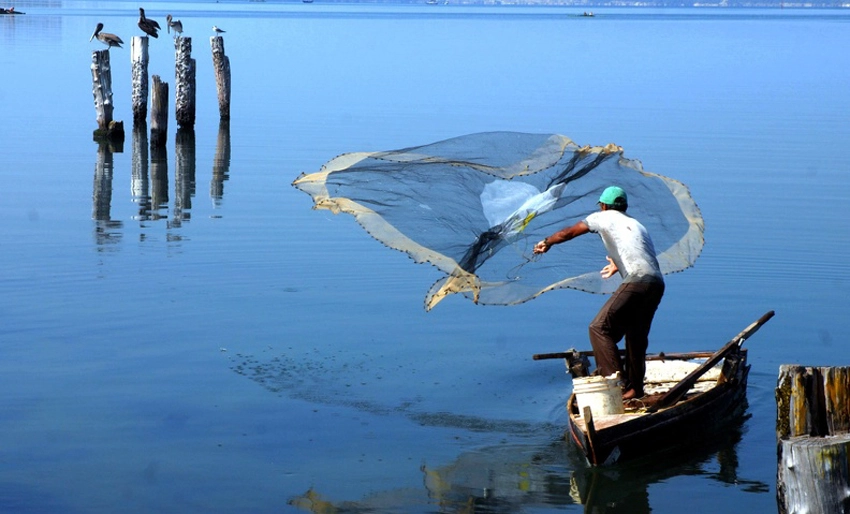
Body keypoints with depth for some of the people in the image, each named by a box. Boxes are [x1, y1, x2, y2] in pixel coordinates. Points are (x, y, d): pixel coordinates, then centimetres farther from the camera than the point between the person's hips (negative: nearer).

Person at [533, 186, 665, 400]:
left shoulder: (604, 217, 13)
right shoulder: (637, 225, 30)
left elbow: (569, 232, 18)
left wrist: (546, 243, 35)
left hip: (637, 282, -7)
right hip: (657, 283, 8)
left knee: (600, 328, -6)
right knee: (637, 335, 18)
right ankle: (635, 388, 19)